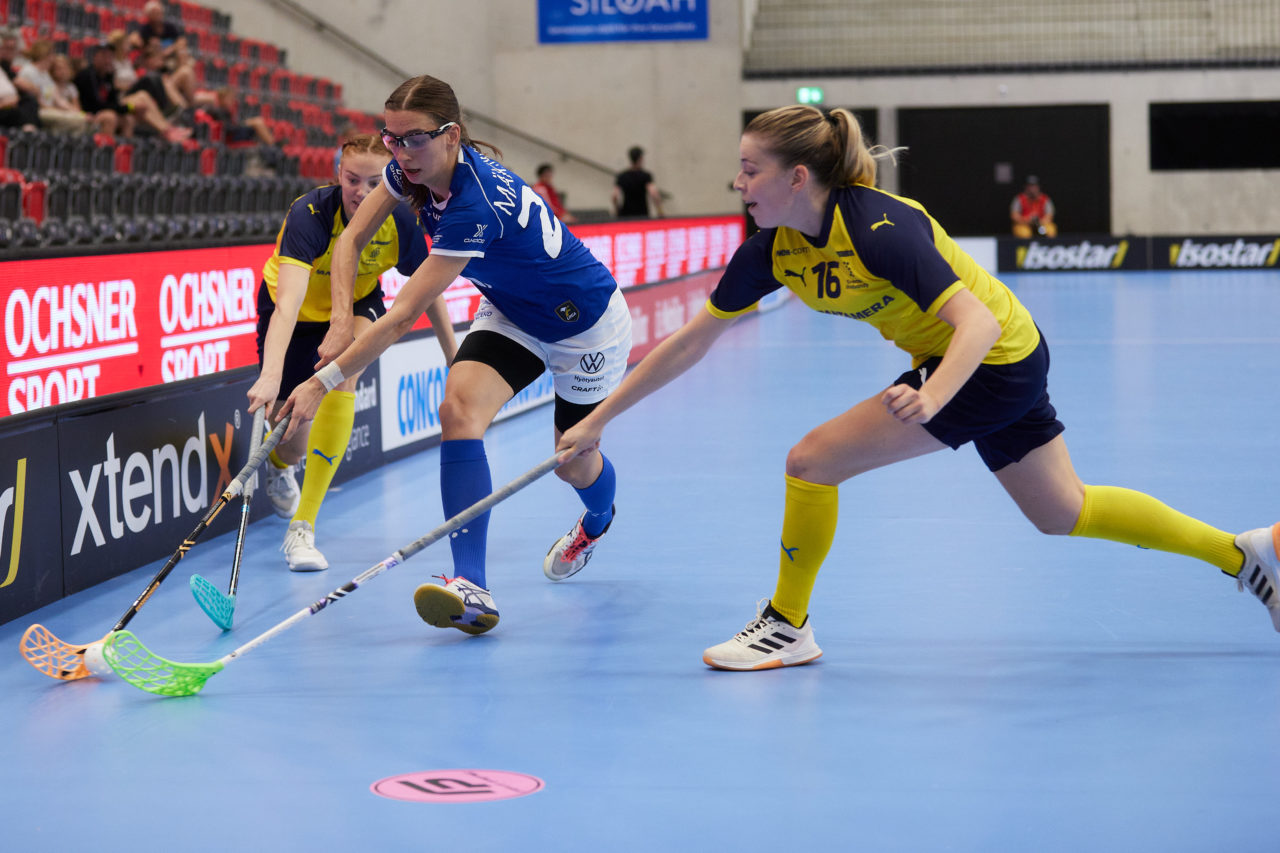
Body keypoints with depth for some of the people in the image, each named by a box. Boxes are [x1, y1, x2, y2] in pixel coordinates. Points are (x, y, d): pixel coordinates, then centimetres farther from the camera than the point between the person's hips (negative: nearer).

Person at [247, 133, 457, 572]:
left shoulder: (401, 222, -26)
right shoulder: (309, 215, -37)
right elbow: (288, 303, -50)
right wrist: (271, 374, -64)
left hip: (359, 304, 2)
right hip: (300, 307, -2)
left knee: (341, 378, -30)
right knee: (294, 444, 0)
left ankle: (301, 527, -24)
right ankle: (279, 465, 45)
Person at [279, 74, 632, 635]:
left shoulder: (474, 206, -39)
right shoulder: (414, 168, -16)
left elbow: (403, 316, -38)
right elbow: (351, 238, -3)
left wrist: (324, 382, -36)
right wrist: (343, 322, -18)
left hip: (584, 324, -6)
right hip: (511, 312, 7)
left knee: (573, 464, 11)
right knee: (459, 409, -22)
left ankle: (597, 520, 52)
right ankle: (472, 589, -29)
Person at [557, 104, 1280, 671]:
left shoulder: (880, 230, -29)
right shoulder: (772, 251, -6)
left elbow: (979, 323, -33)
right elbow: (691, 342, 0)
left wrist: (930, 397, -52)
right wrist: (597, 420, -1)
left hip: (996, 359, -8)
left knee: (813, 461, -13)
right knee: (1064, 512, 20)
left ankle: (788, 627, 6)